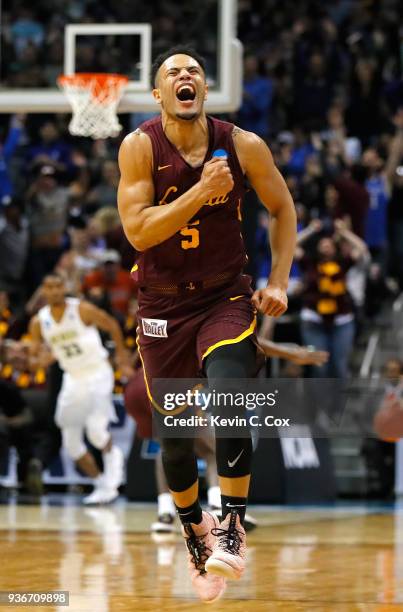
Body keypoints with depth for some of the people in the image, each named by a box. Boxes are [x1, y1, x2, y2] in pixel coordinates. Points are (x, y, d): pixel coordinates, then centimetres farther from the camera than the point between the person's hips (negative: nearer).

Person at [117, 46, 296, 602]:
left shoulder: (243, 145, -7)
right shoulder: (140, 147, -11)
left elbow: (282, 208, 8)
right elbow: (137, 231, -20)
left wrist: (279, 282, 0)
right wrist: (202, 191, -29)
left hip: (227, 297, -1)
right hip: (163, 306, 1)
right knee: (175, 438, 8)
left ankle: (232, 530, -17)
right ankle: (195, 534, 33)